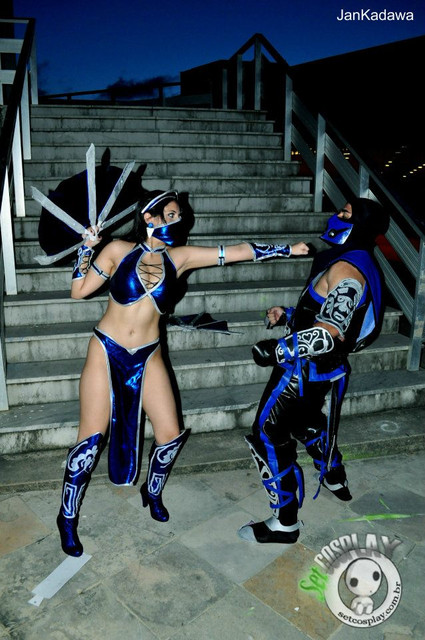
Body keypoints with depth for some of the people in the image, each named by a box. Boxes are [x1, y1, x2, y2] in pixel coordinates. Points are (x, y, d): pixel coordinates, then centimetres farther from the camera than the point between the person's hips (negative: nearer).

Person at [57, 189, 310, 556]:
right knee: (92, 438, -2)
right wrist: (87, 249, -10)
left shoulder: (179, 258, -1)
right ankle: (68, 517, 20)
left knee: (170, 434, 3)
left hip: (147, 358, 3)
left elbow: (239, 251, -3)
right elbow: (79, 291, -1)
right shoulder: (119, 250, -5)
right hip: (106, 352, -3)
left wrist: (289, 249, -3)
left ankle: (152, 492, 33)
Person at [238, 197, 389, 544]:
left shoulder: (345, 268, -23)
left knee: (269, 436, -3)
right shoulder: (360, 264, 9)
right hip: (322, 367, 10)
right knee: (306, 421, 32)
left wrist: (279, 348, -29)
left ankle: (285, 523, 10)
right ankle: (336, 479, 53)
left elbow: (330, 333, -33)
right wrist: (289, 316, 13)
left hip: (304, 369, -10)